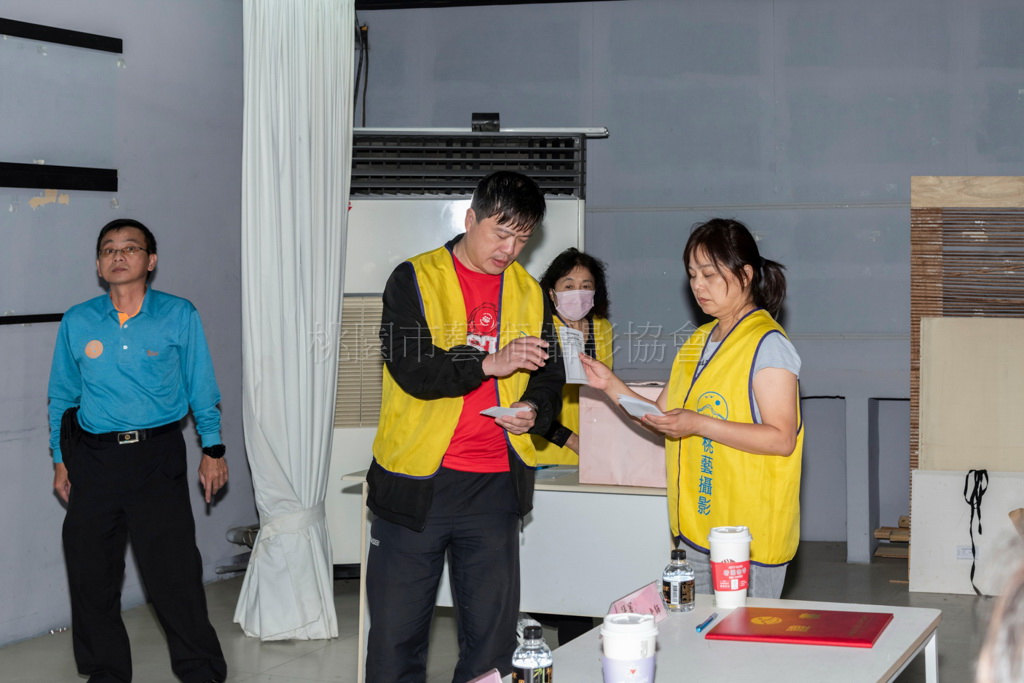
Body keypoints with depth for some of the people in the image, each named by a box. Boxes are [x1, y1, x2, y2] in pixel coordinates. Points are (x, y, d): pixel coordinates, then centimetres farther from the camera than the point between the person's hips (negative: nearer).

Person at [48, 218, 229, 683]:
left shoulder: (179, 316, 1)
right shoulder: (77, 323, 5)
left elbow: (201, 388, 7)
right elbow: (62, 396, 13)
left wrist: (213, 449, 5)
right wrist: (60, 461, 12)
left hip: (157, 456, -2)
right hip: (93, 460, 2)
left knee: (173, 570, -5)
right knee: (91, 573, 7)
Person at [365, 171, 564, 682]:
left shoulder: (529, 293, 12)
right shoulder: (415, 280, -2)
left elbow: (549, 375, 17)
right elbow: (410, 366, -15)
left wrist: (535, 408, -5)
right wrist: (489, 363, -25)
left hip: (495, 486, 4)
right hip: (415, 484, -4)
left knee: (493, 635, 7)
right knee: (396, 637, 3)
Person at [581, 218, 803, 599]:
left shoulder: (767, 344, -9)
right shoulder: (698, 342, 17)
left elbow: (782, 439, -17)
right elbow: (664, 417, 17)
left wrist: (699, 424, -23)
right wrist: (610, 385, 5)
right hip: (696, 531, 8)